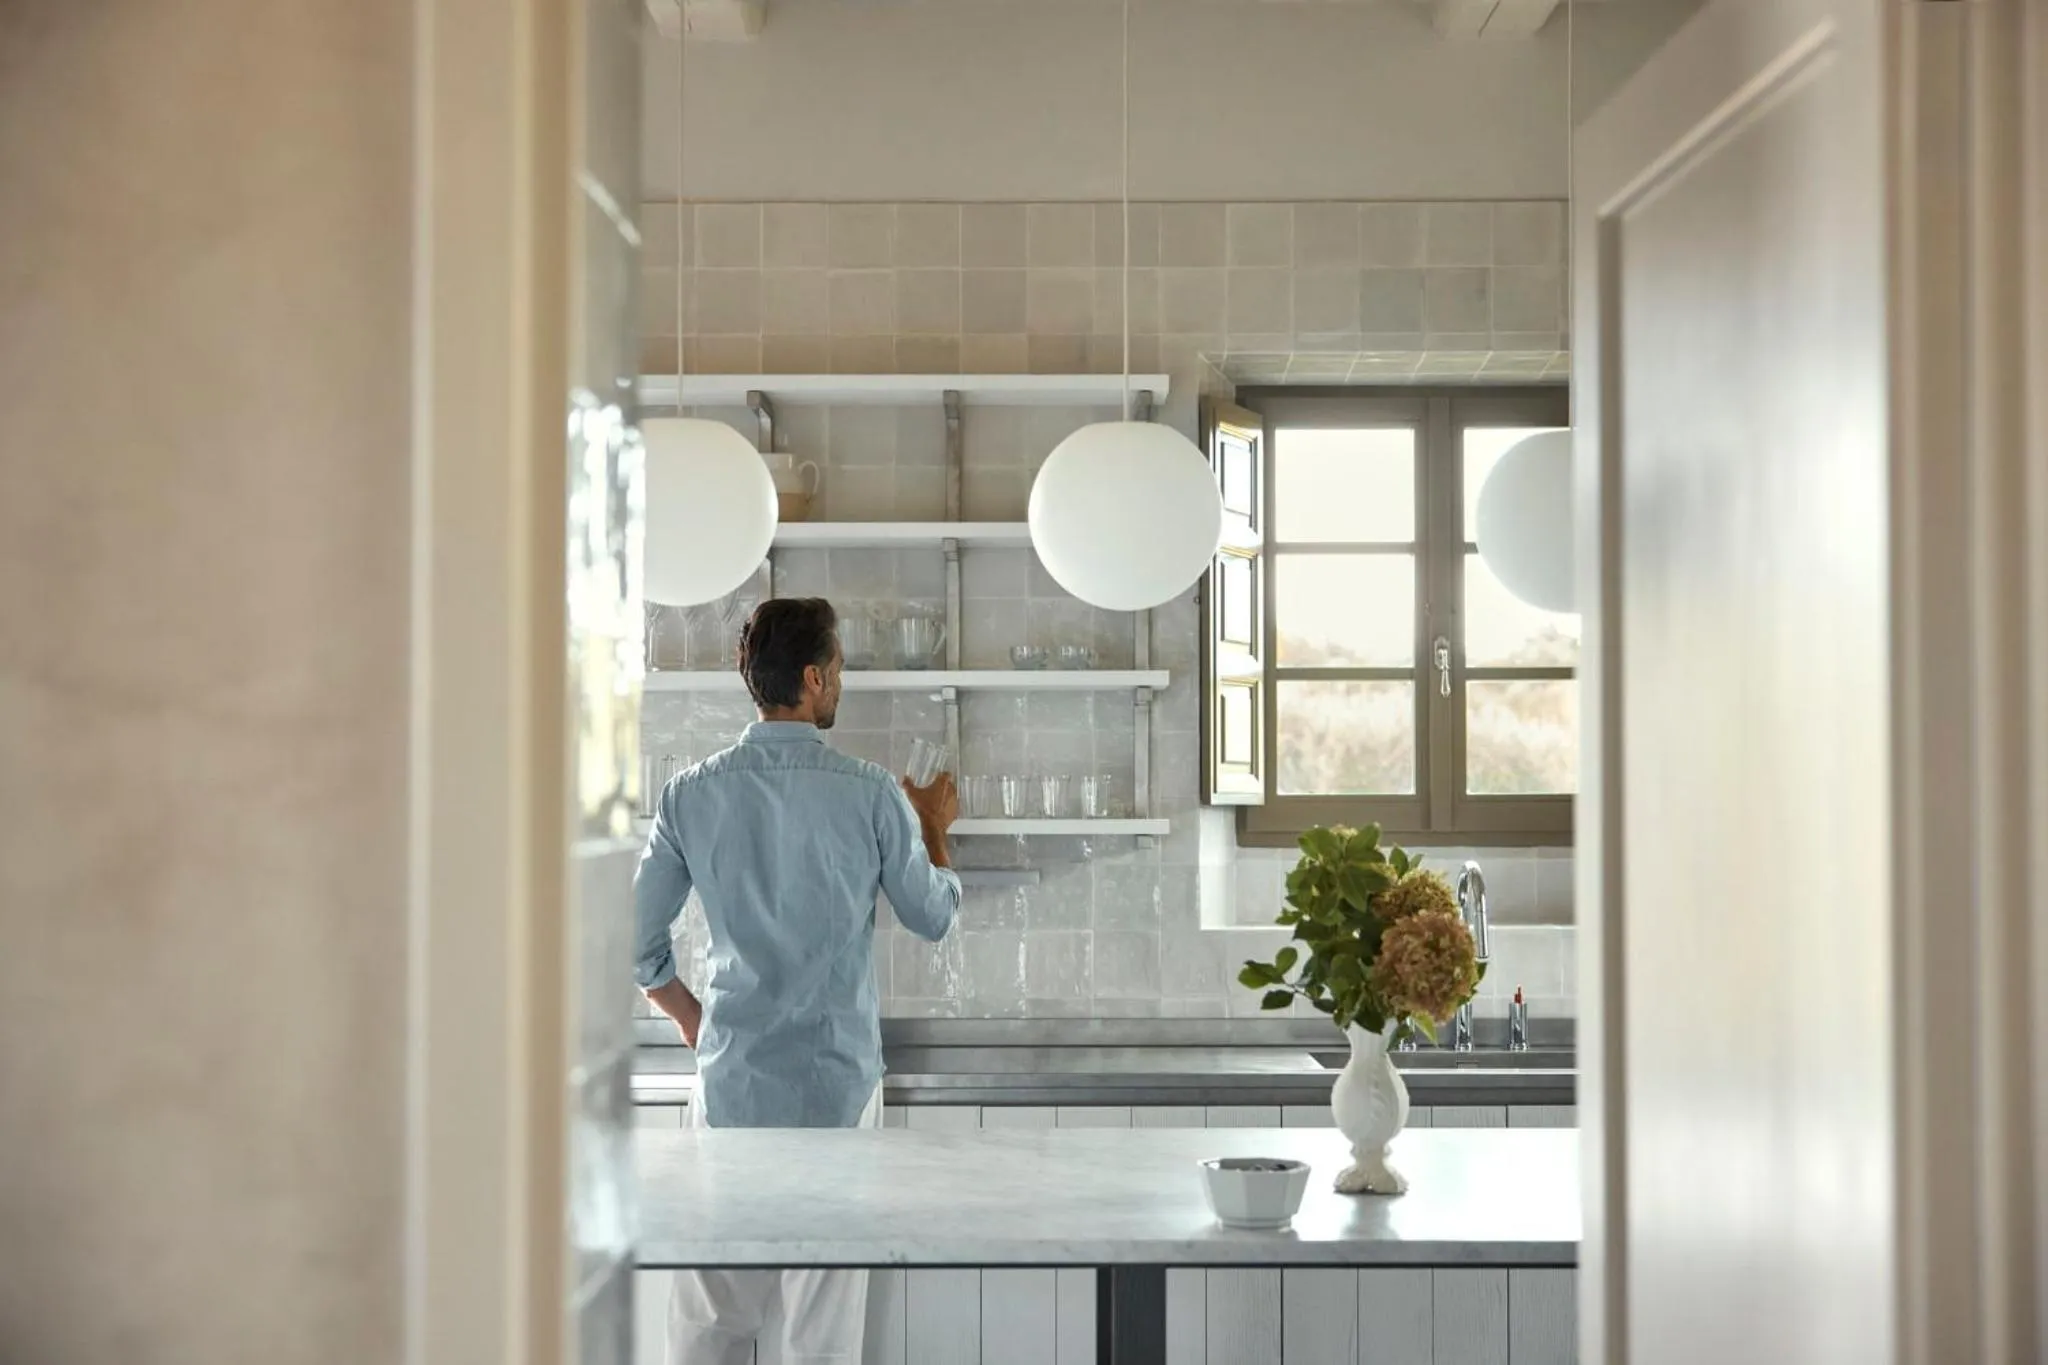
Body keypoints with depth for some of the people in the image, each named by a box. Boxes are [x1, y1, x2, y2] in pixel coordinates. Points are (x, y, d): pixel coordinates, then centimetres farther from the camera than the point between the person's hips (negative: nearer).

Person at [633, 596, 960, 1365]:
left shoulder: (693, 795, -3)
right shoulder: (871, 796, -9)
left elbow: (638, 939, 0)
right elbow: (933, 918, 5)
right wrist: (934, 829, 23)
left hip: (730, 1078, 2)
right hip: (838, 1083, -2)